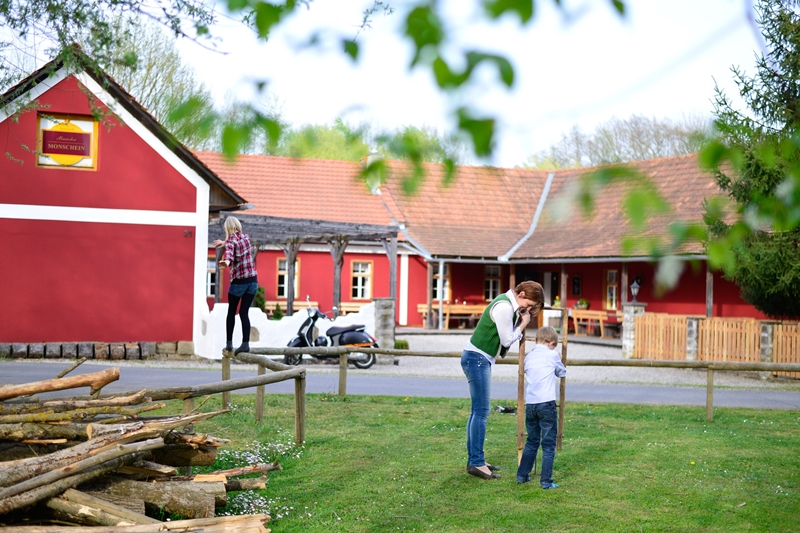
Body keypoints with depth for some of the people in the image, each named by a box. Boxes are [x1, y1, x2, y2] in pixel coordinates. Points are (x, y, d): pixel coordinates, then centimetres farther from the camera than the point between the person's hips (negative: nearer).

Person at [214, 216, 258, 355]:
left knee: (231, 312, 12)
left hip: (238, 281, -4)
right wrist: (225, 243, 37)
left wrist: (226, 262, -51)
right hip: (253, 280, 4)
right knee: (244, 312, 4)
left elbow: (230, 255, -33)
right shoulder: (246, 237, 6)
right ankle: (245, 343, -7)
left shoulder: (230, 241, -10)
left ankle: (229, 343, 13)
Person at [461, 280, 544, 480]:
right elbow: (507, 340, -15)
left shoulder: (508, 304, 13)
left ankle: (474, 460, 14)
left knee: (478, 410, 11)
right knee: (481, 411, -9)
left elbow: (506, 337, 12)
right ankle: (476, 463, -7)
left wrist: (521, 321, 0)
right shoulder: (504, 307, -18)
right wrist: (523, 324, -3)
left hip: (480, 359, 10)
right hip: (477, 358, -10)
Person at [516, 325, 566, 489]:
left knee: (531, 442, 20)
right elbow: (562, 373, 16)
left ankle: (522, 475, 23)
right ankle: (546, 481, 0)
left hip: (530, 405, 5)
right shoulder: (552, 355, 2)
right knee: (548, 445, 2)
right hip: (547, 404, -5)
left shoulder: (528, 356, 10)